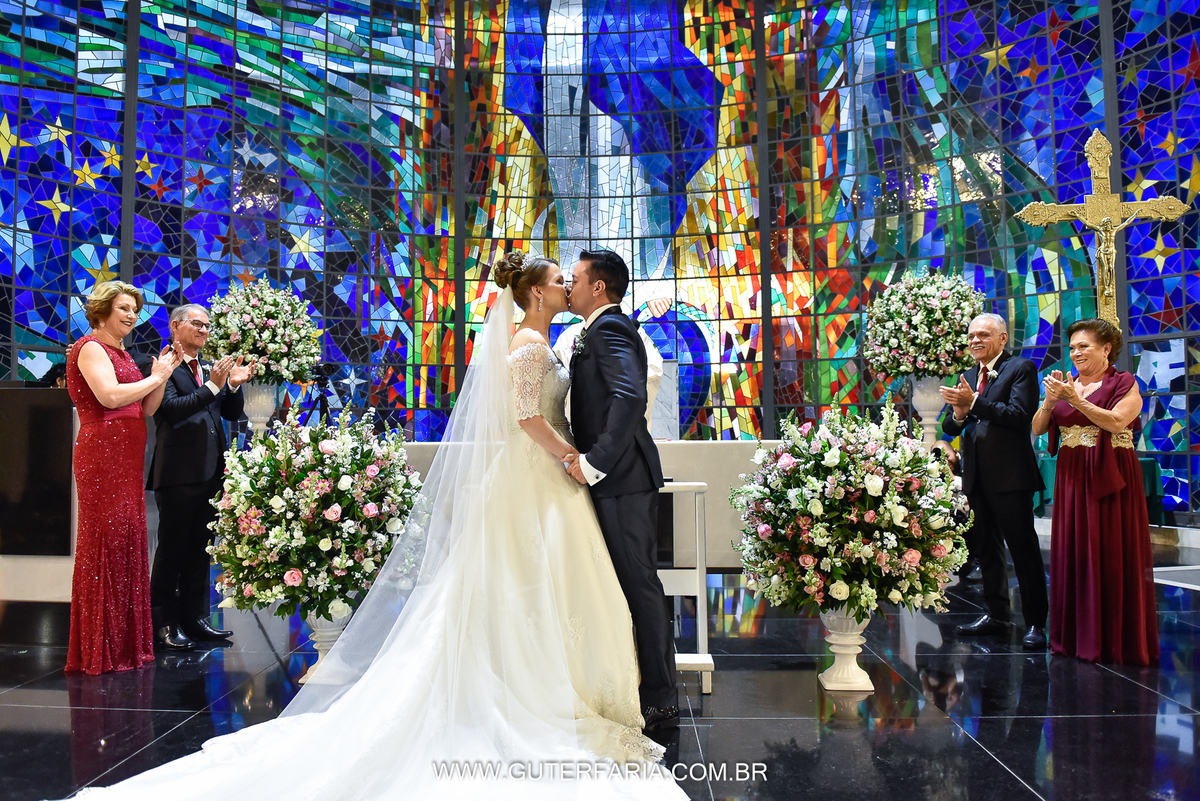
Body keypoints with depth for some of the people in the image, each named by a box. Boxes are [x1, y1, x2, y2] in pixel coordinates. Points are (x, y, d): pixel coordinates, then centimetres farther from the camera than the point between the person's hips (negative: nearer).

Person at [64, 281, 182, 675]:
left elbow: (147, 409, 18)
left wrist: (164, 373, 8)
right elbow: (110, 396, -20)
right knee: (105, 540, -7)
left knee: (129, 539, 8)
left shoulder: (121, 354, 22)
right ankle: (100, 650, 0)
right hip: (102, 454, -9)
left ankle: (126, 642, 14)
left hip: (127, 458, 9)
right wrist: (155, 376, -8)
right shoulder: (91, 347, -4)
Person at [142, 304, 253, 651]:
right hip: (178, 473, -7)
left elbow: (232, 413, 15)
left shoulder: (211, 368, 17)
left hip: (210, 472, 7)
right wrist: (212, 386, -21)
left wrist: (233, 385, -2)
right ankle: (164, 624, 7)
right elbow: (171, 409, -18)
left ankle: (195, 618, 22)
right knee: (172, 549, -1)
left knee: (200, 548, 13)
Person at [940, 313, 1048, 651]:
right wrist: (958, 414, -11)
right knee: (985, 549, 16)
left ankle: (1035, 623, 5)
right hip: (976, 476, 7)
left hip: (1010, 475, -7)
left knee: (1024, 550, -2)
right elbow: (949, 428, 11)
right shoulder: (967, 376, 15)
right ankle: (996, 615, 28)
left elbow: (1020, 415, -19)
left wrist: (974, 402, -23)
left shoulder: (1021, 368, -5)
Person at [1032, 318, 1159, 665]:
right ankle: (1079, 637, 14)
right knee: (1073, 554, 5)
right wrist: (1050, 401, -11)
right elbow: (1037, 429, 6)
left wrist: (1077, 401, -22)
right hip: (1072, 480, 5)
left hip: (1111, 479, -5)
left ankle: (1120, 641, 8)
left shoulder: (1124, 384, -1)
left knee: (1113, 555, -2)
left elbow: (1116, 422, -17)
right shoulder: (1066, 385, 12)